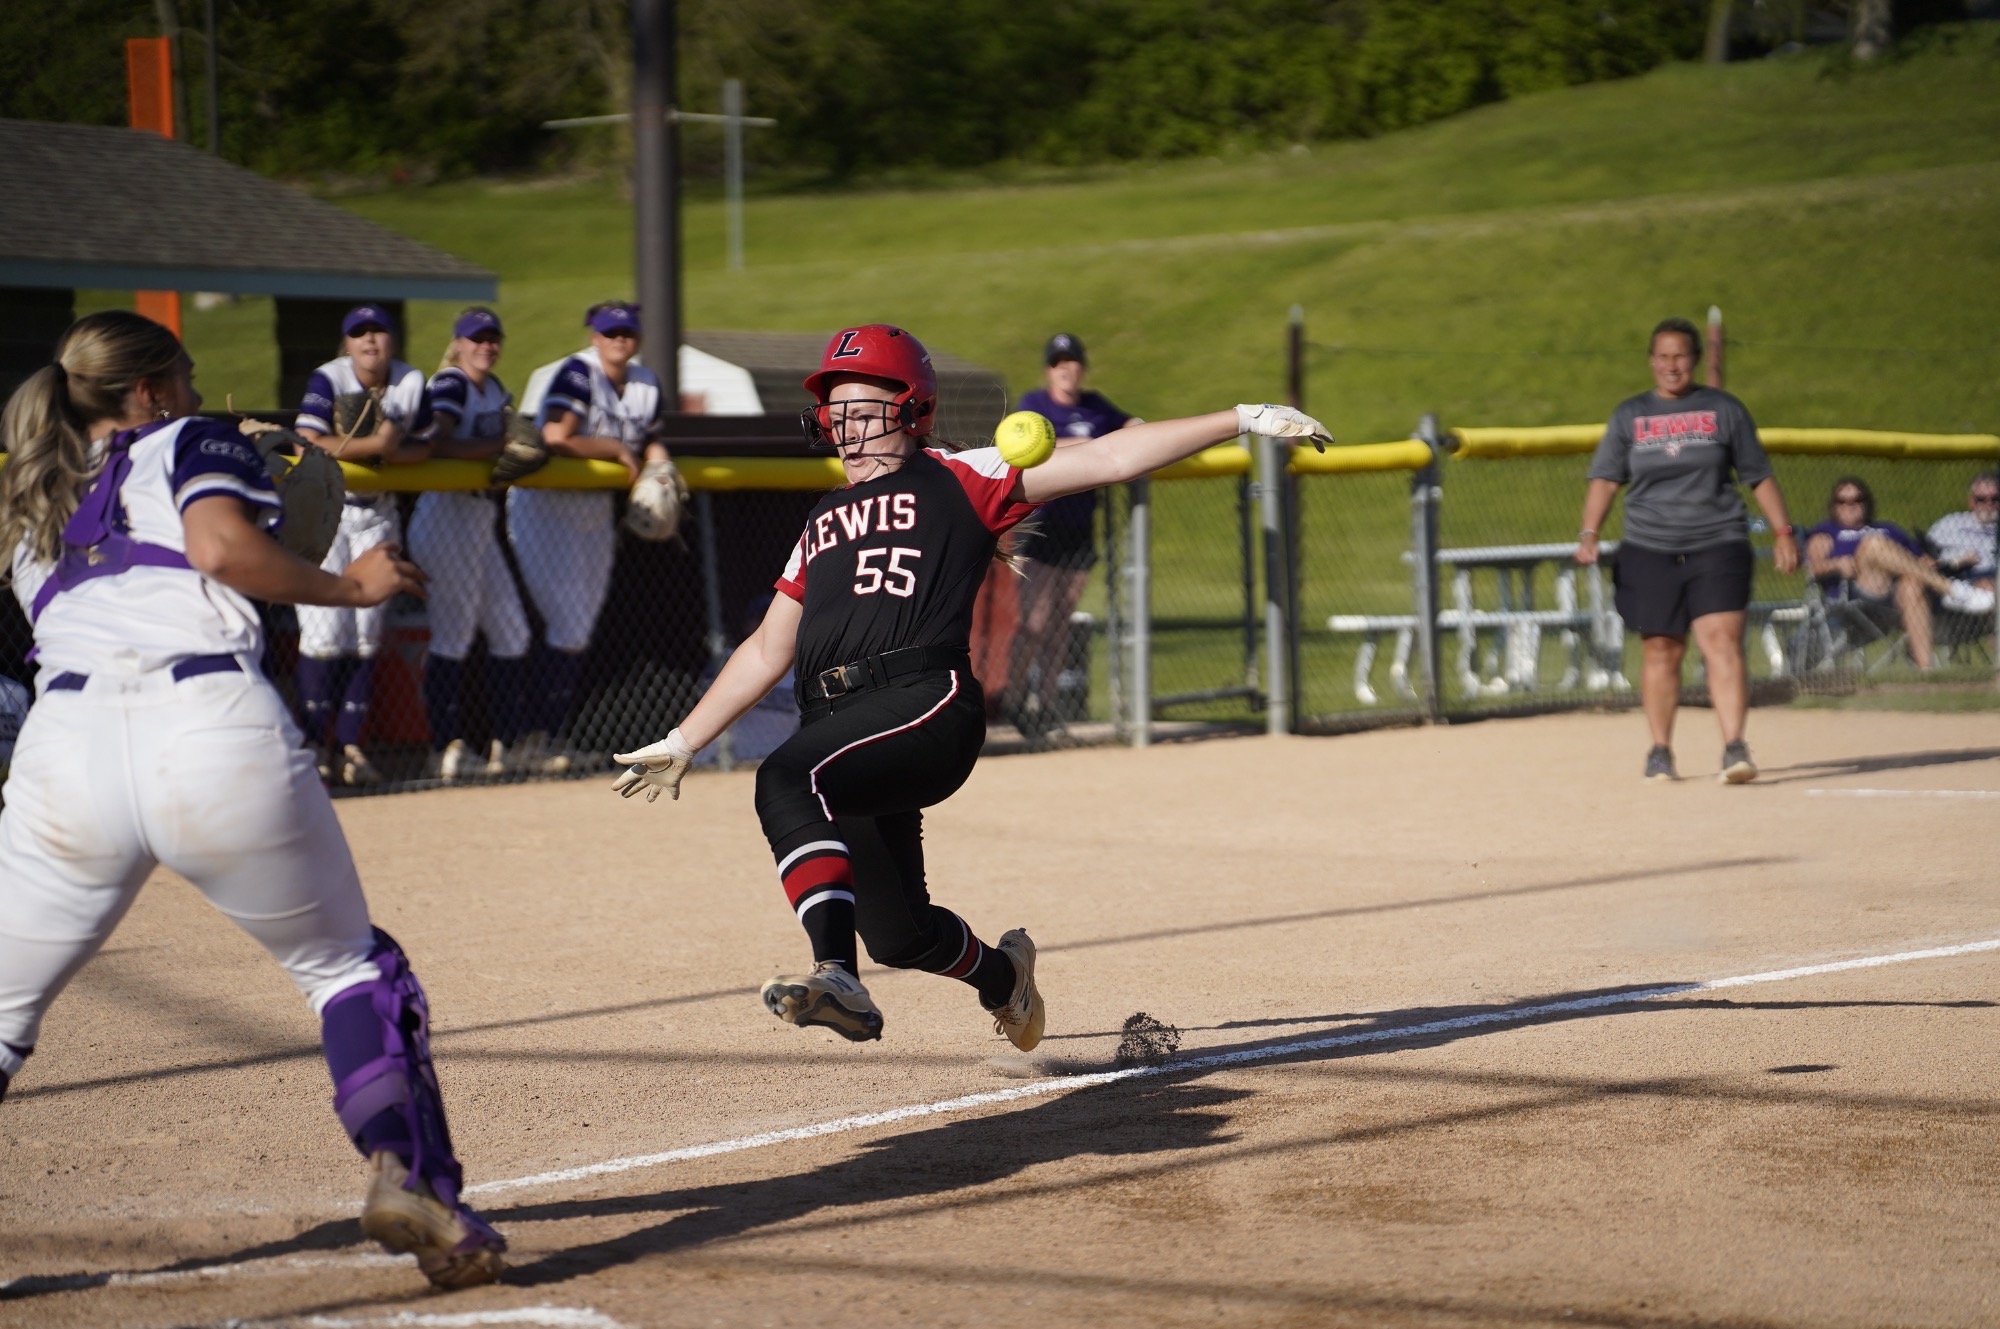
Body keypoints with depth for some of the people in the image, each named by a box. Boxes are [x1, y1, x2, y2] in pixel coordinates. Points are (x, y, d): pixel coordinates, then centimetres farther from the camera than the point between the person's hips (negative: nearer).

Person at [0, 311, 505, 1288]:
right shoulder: (192, 445, 15)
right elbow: (219, 545, -6)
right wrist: (345, 586, 5)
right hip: (214, 731, -3)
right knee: (347, 967, 13)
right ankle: (405, 1178, -1)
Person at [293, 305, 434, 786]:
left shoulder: (412, 383, -1)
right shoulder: (327, 380, -15)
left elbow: (423, 446, 4)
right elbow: (309, 443, -25)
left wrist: (394, 450, -17)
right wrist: (374, 444, -24)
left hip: (378, 515, 5)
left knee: (368, 634, 4)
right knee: (324, 633, -9)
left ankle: (349, 744, 11)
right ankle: (317, 745, -1)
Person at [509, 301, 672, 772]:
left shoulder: (647, 384, 4)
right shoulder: (578, 373, -19)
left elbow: (650, 441, 16)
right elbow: (557, 438, -31)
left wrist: (658, 461, -7)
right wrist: (617, 450, -21)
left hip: (597, 511, 7)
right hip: (546, 507, -7)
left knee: (580, 631, 9)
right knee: (569, 629, -11)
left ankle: (548, 733, 18)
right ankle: (540, 735, -1)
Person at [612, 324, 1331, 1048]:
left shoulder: (959, 481, 10)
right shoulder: (823, 525, 28)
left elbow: (1108, 458, 4)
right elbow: (767, 650, 33)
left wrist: (1242, 419, -4)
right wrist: (681, 744, 30)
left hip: (928, 705, -6)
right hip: (838, 725, 6)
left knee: (786, 780, -34)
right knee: (898, 936, 4)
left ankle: (836, 972, -44)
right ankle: (1002, 974, 36)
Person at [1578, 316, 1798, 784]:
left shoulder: (1724, 409, 8)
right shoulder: (1629, 415, 11)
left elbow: (1758, 476, 10)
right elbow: (1605, 478, 4)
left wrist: (1783, 531, 3)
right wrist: (1589, 534, -10)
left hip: (1717, 547, -2)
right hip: (1649, 551, 2)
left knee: (1722, 642, -15)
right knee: (1661, 652, 5)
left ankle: (1734, 747, -22)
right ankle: (1660, 751, 17)